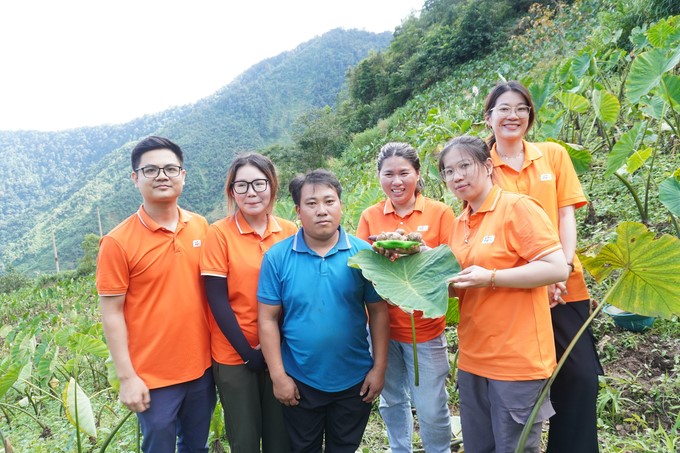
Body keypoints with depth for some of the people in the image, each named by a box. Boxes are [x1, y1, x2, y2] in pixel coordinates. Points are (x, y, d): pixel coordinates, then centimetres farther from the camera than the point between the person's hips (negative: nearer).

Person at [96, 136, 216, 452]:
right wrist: (127, 377, -11)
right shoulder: (118, 242, -13)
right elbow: (112, 313, -10)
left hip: (201, 366, 4)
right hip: (154, 377, -4)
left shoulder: (200, 227, -1)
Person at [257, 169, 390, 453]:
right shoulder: (277, 257, -10)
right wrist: (278, 376, -9)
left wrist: (379, 368, -4)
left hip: (354, 381, 1)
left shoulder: (363, 253, -8)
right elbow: (268, 320, -7)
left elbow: (378, 312, -3)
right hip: (299, 383, 0)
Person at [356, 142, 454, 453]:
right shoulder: (370, 216, 2)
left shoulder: (440, 213, -4)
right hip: (382, 326, 3)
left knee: (431, 409, 4)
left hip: (425, 327, -2)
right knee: (392, 402, 18)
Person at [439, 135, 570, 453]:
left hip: (517, 360, -7)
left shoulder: (518, 207, -11)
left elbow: (558, 269, -18)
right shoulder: (460, 223, 10)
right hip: (473, 358, 7)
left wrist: (491, 278, -21)